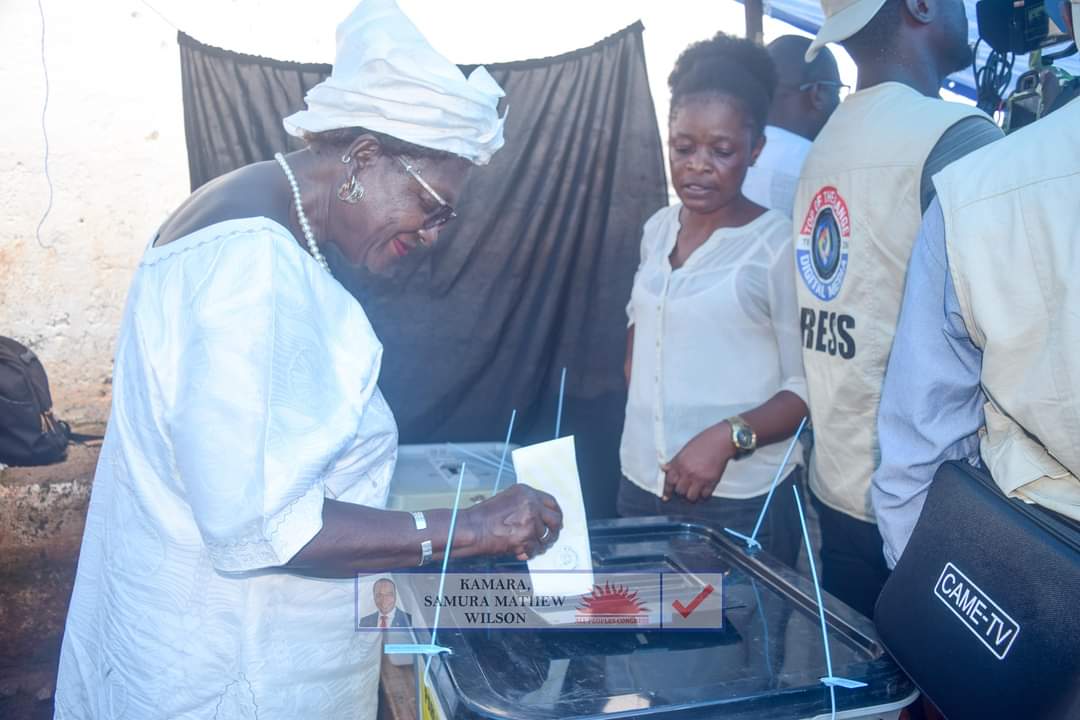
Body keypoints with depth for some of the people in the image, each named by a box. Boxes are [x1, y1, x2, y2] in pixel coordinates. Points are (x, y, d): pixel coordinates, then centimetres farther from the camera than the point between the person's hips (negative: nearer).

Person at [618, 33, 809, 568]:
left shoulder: (779, 244, -12)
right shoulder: (657, 229, 7)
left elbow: (809, 385, -13)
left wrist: (728, 436, -25)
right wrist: (637, 381, 10)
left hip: (741, 499, -6)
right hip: (641, 484, 6)